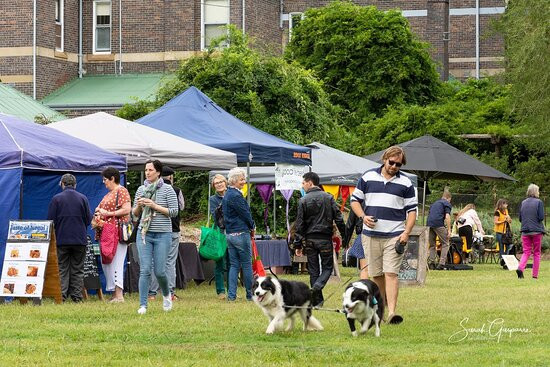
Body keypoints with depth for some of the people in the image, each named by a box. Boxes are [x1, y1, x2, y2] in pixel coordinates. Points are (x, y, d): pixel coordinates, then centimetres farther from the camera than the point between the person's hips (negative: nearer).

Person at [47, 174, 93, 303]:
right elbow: (88, 220, 3)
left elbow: (51, 220, -5)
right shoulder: (83, 198, 1)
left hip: (62, 239, -1)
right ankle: (77, 296, 3)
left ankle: (62, 295, -4)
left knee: (62, 268, 4)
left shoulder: (56, 199, -5)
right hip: (80, 240, 1)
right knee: (77, 269, 7)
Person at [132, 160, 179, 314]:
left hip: (162, 235, -3)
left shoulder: (167, 190, -2)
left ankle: (166, 294, 28)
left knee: (160, 271, -2)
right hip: (144, 234, 3)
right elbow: (135, 214, 15)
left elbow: (174, 211, -7)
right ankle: (143, 305, -4)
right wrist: (138, 206, -7)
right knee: (144, 270, -5)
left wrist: (154, 206, -14)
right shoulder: (141, 190, 9)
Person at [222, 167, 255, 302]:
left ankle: (231, 294, 3)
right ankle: (250, 294, 7)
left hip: (229, 234, 9)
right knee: (247, 264, 1)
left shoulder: (226, 195, 15)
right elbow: (245, 214, -14)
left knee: (234, 265, 8)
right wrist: (252, 228, 4)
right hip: (241, 233, -9)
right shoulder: (236, 196, -16)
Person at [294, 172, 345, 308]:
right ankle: (317, 287, -20)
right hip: (325, 238, 0)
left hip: (309, 239, 0)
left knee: (313, 270, 7)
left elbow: (300, 224, -2)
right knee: (327, 266, 9)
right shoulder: (328, 198, 1)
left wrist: (298, 244, 2)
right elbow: (338, 218, -1)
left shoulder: (303, 201, -3)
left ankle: (317, 301, 6)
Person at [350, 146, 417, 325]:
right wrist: (363, 216, -6)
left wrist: (406, 232, -7)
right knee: (376, 275, 9)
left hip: (395, 236, -2)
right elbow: (355, 200, 13)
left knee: (391, 273, -12)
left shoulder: (405, 183, 4)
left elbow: (412, 210, 6)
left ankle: (391, 312, -19)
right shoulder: (368, 177, 6)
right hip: (371, 235, 2)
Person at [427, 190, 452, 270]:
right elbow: (447, 217, -4)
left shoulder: (434, 203, 30)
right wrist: (449, 230, -7)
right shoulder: (447, 204, 9)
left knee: (432, 245, 16)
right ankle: (441, 264, -6)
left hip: (429, 224, 6)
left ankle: (432, 263, 8)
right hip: (439, 224, -6)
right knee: (445, 244, 4)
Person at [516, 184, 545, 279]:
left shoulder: (523, 203, 6)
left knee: (526, 252, 6)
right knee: (536, 253, 7)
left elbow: (520, 218, 8)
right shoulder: (539, 202, -8)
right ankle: (535, 274, 6)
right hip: (536, 230, -3)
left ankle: (520, 268, -20)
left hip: (525, 231, 3)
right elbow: (541, 217, -11)